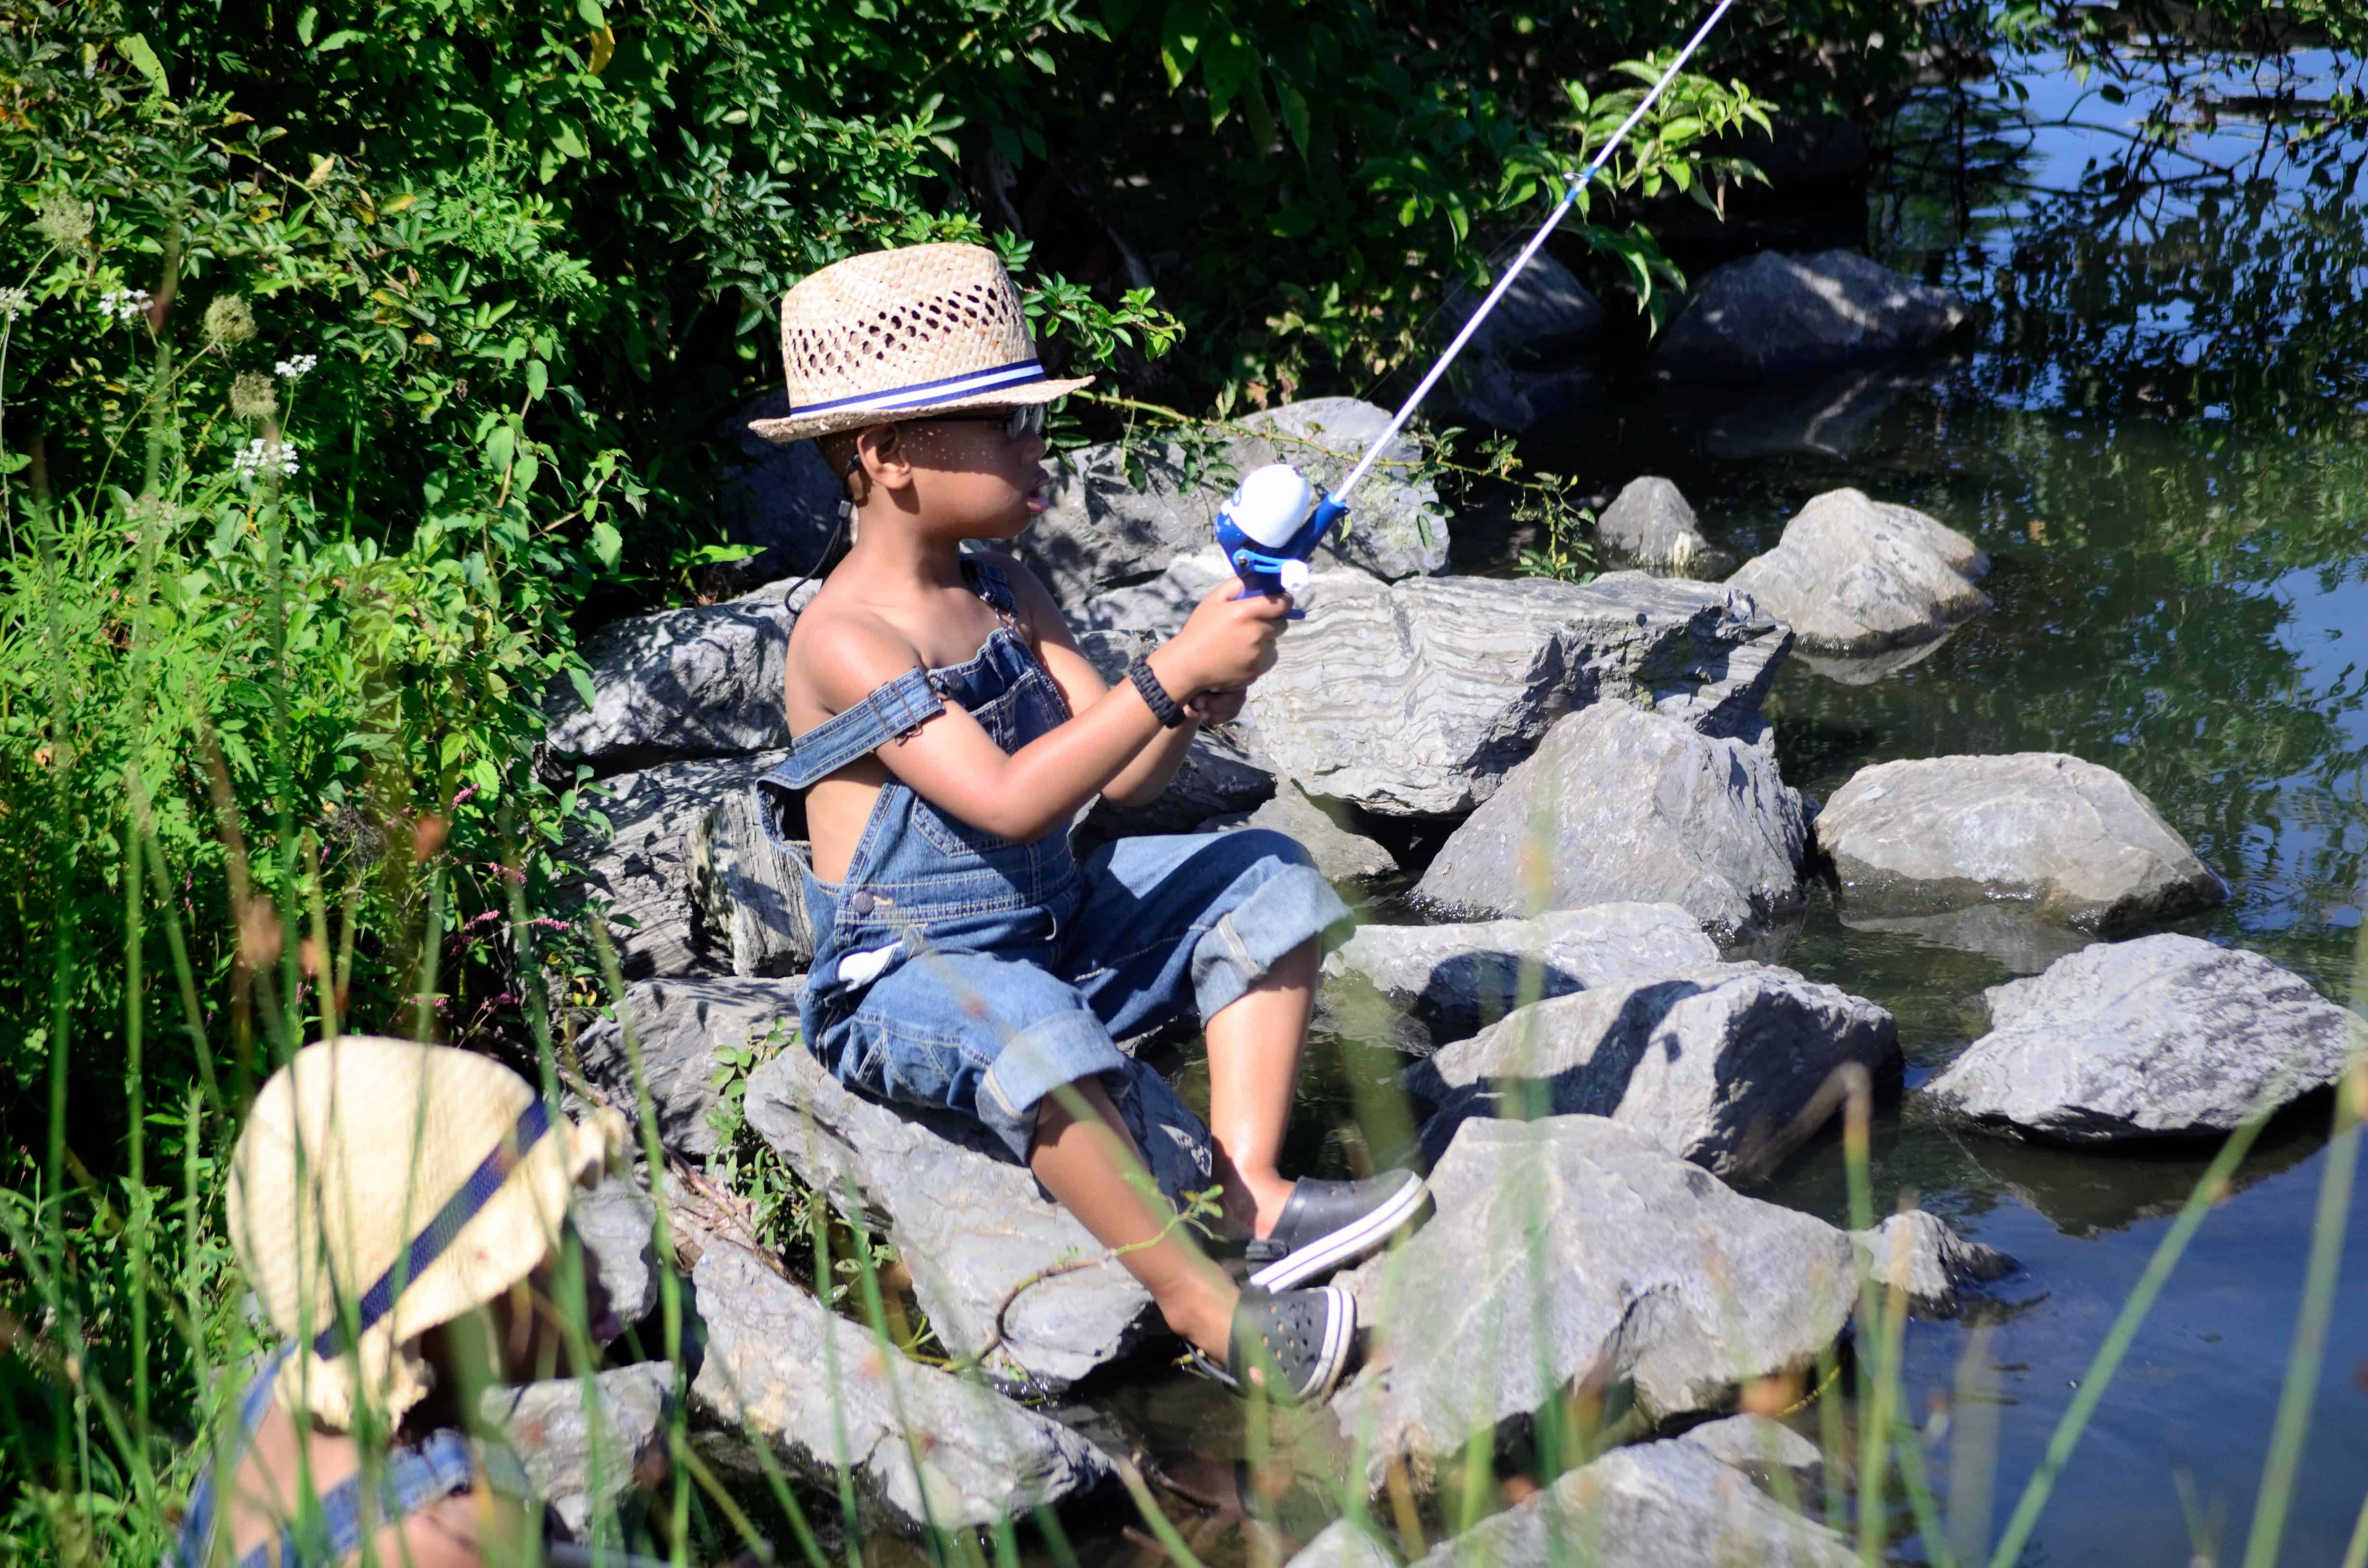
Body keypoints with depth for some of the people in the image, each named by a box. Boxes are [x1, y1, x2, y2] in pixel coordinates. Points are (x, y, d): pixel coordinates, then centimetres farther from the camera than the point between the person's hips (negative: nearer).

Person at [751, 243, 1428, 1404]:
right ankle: (1204, 1307, -25)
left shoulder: (1009, 597, 7)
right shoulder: (845, 639, -20)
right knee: (1037, 1031, -39)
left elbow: (1125, 777, 2)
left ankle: (1254, 1195, -9)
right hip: (907, 978, -9)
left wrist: (1196, 703, -21)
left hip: (1050, 930, 9)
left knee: (1263, 880, -1)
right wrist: (1172, 670, -30)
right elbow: (1008, 799, -30)